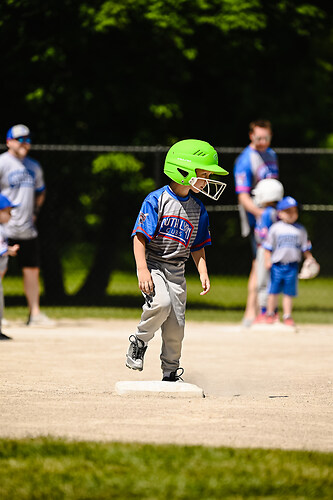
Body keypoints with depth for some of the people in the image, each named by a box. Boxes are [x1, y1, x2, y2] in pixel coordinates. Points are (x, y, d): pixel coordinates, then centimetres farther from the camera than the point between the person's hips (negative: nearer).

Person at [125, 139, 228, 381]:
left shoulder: (198, 209, 7)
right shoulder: (156, 200, -11)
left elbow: (197, 246, 15)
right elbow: (140, 236, -14)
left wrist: (203, 273, 2)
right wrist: (142, 270, -23)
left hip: (177, 272, 5)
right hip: (153, 266, -5)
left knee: (176, 327, 2)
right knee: (161, 303, -31)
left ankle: (171, 374, 17)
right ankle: (140, 342, -6)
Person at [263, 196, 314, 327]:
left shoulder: (300, 230, 8)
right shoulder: (275, 228, 1)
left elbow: (305, 248, 12)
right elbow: (268, 246, 2)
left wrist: (310, 260, 0)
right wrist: (267, 260, -9)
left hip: (292, 266, 2)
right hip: (277, 265, -2)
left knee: (289, 292, 4)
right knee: (274, 291, 2)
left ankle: (287, 316, 11)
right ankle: (270, 314, 16)